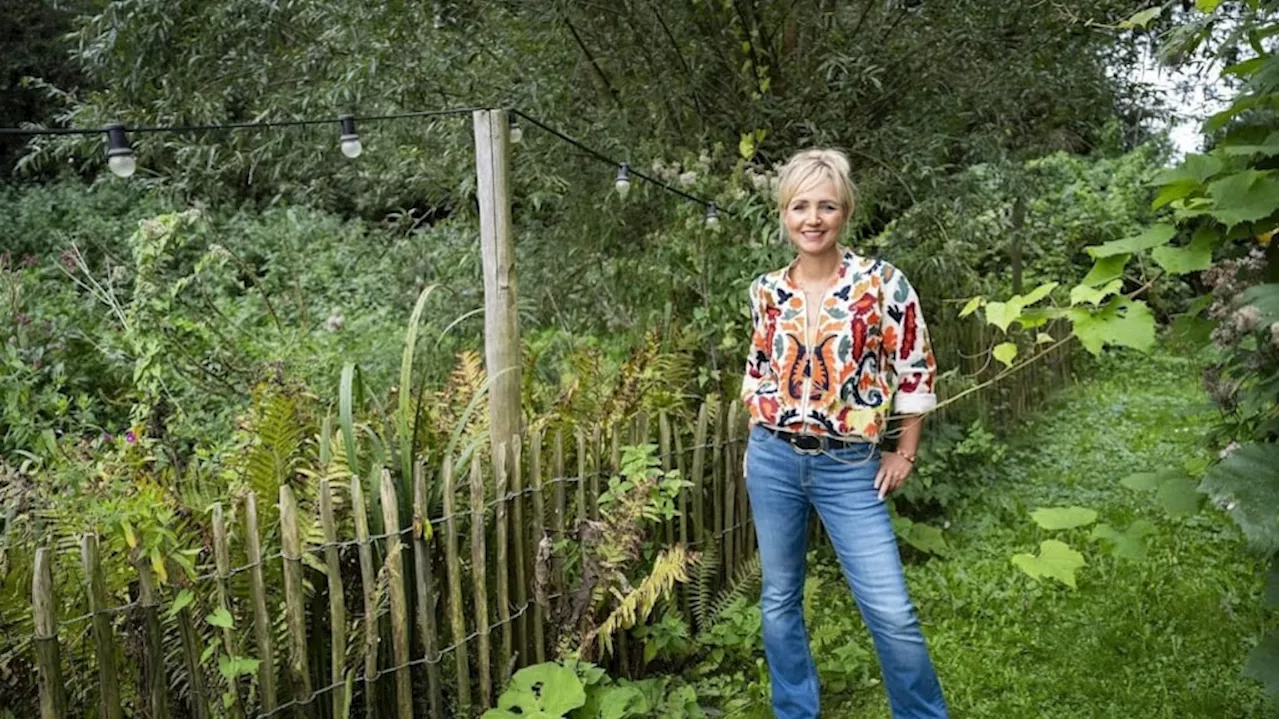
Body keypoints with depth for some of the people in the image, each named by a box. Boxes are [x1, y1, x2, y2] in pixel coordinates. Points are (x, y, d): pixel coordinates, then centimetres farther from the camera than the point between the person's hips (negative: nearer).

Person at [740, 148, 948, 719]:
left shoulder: (882, 281, -8)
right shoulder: (766, 291, 1)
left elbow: (915, 370, -2)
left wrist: (905, 453, 0)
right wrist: (756, 442, 13)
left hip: (850, 467, -3)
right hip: (773, 459, 3)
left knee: (891, 611, -2)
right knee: (779, 597, 12)